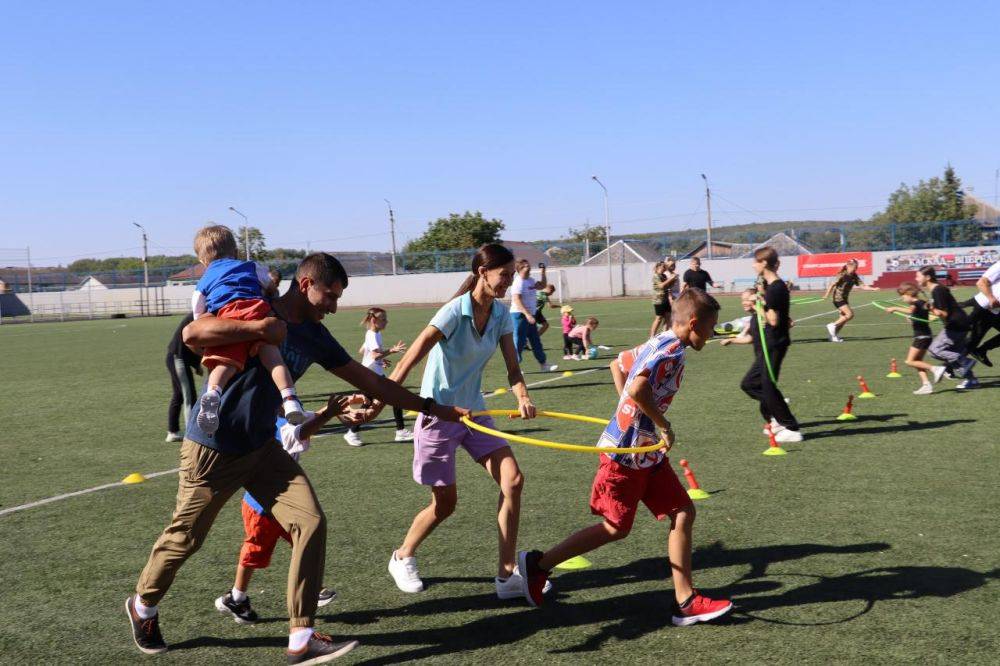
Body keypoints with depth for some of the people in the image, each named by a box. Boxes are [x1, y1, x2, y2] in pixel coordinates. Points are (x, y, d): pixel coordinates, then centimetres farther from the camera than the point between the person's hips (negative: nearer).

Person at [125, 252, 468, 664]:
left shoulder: (314, 336, 4)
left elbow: (367, 380, 9)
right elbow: (191, 334, -28)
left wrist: (432, 407, 9)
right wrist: (259, 328, -33)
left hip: (262, 448, 6)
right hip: (212, 451, -6)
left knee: (311, 523, -10)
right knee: (184, 538, 10)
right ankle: (142, 606, 41)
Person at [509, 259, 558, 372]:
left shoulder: (530, 280, 12)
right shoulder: (518, 282, -15)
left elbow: (542, 285, 23)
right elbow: (517, 300, -24)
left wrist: (543, 272, 11)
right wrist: (527, 314, -32)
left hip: (529, 315, 9)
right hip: (519, 315, -9)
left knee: (536, 341, 12)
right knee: (519, 342, -7)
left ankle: (543, 365, 18)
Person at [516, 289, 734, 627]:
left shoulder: (658, 344, 11)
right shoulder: (672, 349, -19)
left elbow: (618, 365, 25)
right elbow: (638, 388, -34)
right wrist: (664, 425, -20)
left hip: (648, 452, 10)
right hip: (626, 452, -10)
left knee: (683, 513, 5)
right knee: (614, 528, 3)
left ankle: (685, 601, 9)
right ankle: (538, 564, 16)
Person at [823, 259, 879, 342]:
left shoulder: (854, 277, 4)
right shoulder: (842, 275, -17)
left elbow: (863, 286, 1)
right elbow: (832, 284, -17)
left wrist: (873, 289, -12)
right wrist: (827, 295, -19)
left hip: (844, 299, 8)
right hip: (838, 298, -8)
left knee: (844, 318, 8)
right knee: (850, 314, -17)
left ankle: (834, 335, 16)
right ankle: (833, 325, -7)